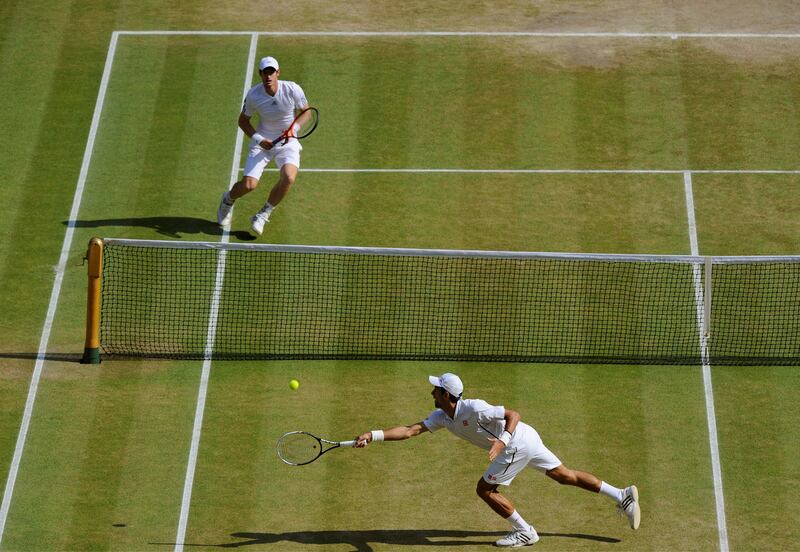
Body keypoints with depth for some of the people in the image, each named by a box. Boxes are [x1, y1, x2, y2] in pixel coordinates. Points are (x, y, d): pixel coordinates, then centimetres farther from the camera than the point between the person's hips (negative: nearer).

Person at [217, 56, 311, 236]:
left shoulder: (292, 90, -16)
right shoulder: (253, 95, -14)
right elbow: (243, 121, 1)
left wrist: (293, 128, -17)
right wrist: (258, 139, -15)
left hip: (288, 142, 0)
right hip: (263, 141, 0)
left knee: (288, 178, -29)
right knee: (248, 185, -13)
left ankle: (263, 215, -4)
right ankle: (228, 199, 27)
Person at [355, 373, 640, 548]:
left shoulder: (473, 409, -25)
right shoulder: (441, 416, 2)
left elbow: (513, 414, -26)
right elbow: (410, 430, -3)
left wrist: (502, 440, -42)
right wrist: (373, 436, -13)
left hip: (518, 443, -9)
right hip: (528, 440, 9)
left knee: (485, 489, -3)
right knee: (565, 475, 14)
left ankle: (524, 532, 9)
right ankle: (622, 495, 16)